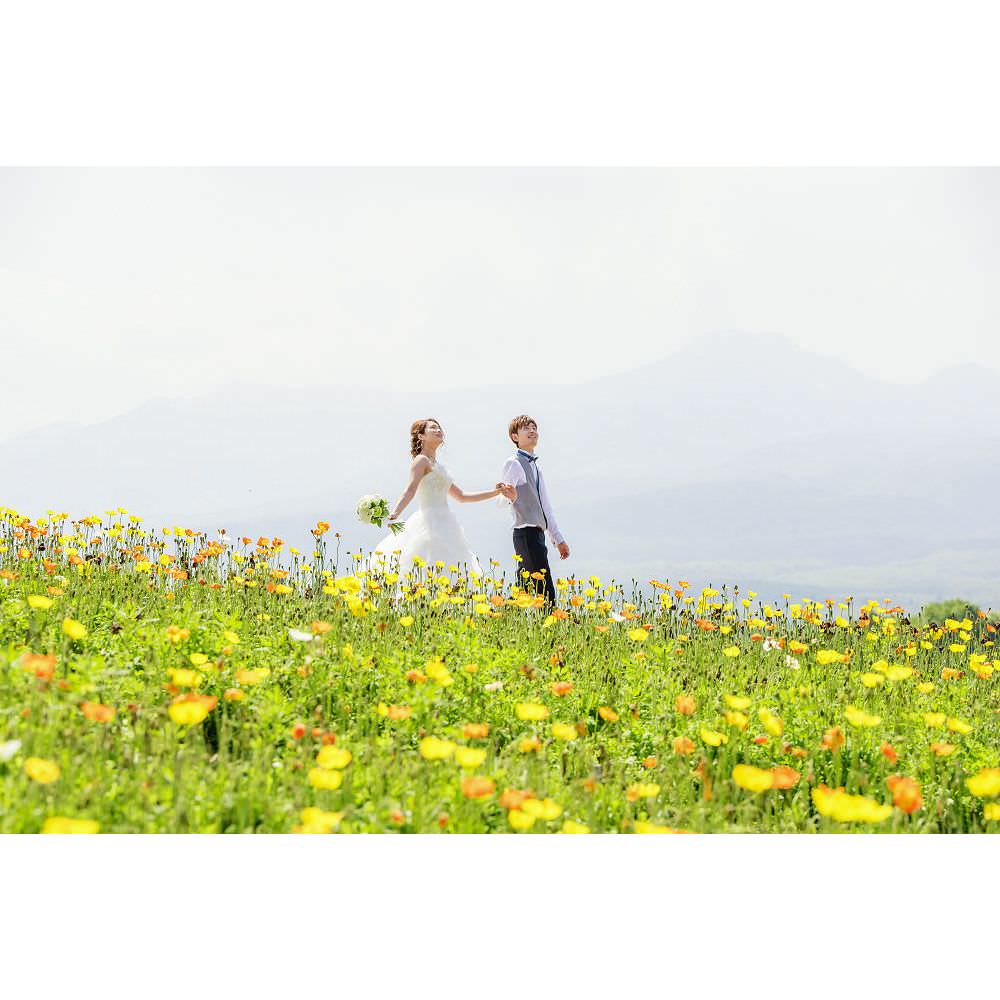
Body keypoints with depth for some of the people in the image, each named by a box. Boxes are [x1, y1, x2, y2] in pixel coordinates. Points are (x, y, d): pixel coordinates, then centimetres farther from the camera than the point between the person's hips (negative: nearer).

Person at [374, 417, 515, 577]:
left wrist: (497, 492, 36)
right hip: (431, 525, -8)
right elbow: (410, 489, -17)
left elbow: (461, 496, 32)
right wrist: (393, 515, -34)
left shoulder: (438, 466, 24)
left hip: (444, 526, 9)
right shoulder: (421, 460, -1)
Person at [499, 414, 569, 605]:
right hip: (527, 534, -9)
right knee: (546, 592, -16)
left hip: (537, 534, 9)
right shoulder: (514, 463, -5)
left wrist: (558, 539, 26)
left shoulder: (535, 466, 22)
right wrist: (507, 494, -38)